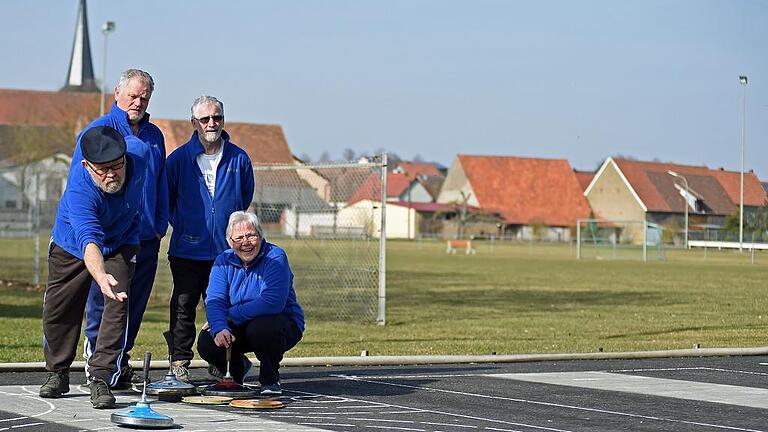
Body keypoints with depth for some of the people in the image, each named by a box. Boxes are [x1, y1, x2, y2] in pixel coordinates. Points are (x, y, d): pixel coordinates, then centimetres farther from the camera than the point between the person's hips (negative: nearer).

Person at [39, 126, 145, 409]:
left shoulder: (138, 166, -25)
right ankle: (57, 374, 27)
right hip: (71, 248, -2)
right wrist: (101, 277, -70)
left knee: (118, 306, -17)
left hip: (119, 246, 2)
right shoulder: (80, 189, -39)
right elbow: (88, 239, -53)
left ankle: (100, 378, -16)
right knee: (58, 311, 5)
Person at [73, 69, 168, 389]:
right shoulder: (99, 130, -3)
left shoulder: (154, 135, 16)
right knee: (103, 301, -4)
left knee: (134, 305, 10)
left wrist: (160, 225, 13)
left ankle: (120, 362, 20)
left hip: (146, 238, 6)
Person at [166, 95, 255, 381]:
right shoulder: (179, 159, 1)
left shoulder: (239, 159, 4)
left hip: (226, 249, 1)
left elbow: (245, 199, 20)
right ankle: (179, 362, 6)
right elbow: (166, 200, 14)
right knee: (183, 306, -1)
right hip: (187, 249, -1)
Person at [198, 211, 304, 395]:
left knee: (261, 327, -37)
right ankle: (235, 371, 16)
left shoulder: (275, 257, -17)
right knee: (206, 343, -18)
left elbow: (272, 303, -29)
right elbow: (215, 301, -11)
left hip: (284, 322, -5)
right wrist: (219, 328, -33)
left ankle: (270, 379, -9)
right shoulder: (223, 261, 0)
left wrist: (230, 316, -24)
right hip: (239, 329, 5)